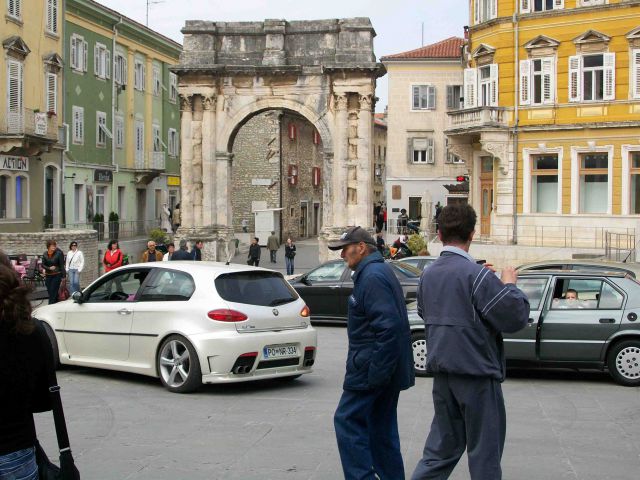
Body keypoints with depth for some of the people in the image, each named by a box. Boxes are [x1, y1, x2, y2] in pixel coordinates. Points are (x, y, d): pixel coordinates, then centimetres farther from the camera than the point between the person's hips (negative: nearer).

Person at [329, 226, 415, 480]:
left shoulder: (372, 277, -17)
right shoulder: (380, 271, 16)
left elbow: (389, 326, -26)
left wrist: (376, 372, -25)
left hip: (371, 368, -10)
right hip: (385, 370, 10)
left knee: (348, 421, -5)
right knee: (382, 427, 14)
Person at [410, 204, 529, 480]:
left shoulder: (428, 274, 6)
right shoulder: (476, 275, -18)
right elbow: (515, 318, -18)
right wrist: (509, 285, 0)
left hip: (442, 373, 7)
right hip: (476, 374, -7)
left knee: (442, 446, 14)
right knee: (484, 450, 5)